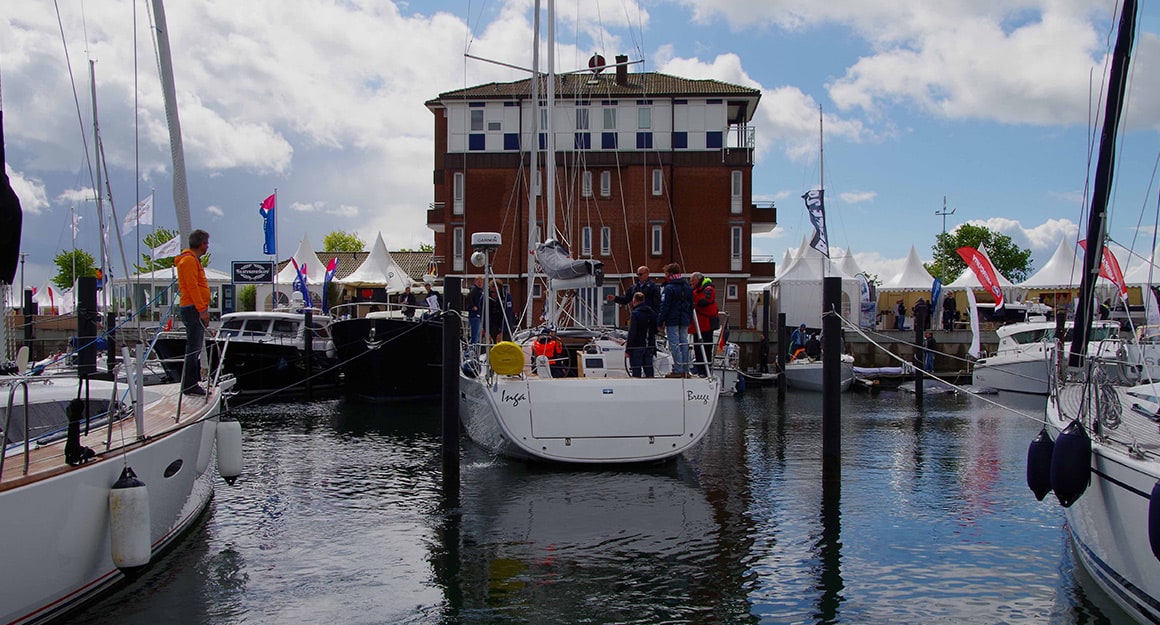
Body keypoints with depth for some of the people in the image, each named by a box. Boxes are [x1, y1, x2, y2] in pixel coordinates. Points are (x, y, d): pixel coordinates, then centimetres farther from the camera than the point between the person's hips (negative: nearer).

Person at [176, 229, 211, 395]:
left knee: (195, 348, 12)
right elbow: (192, 286, -18)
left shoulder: (193, 260, 22)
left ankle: (193, 383, 17)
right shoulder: (189, 260, -11)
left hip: (197, 310, 11)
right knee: (193, 348, -10)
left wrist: (203, 310, 21)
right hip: (194, 309, -11)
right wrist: (202, 309, -21)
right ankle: (189, 386, -9)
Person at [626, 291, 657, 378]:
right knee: (649, 369, 10)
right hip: (650, 346, 6)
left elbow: (631, 333, -15)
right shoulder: (652, 313, 9)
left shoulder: (635, 313, -13)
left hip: (637, 347, -6)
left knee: (636, 371, -2)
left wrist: (628, 349, -11)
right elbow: (655, 331, 16)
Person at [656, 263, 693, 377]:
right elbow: (691, 305, 18)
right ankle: (685, 370, 12)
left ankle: (678, 370, -6)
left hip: (672, 321, -7)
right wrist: (689, 320, 24)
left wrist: (660, 323, -10)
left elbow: (664, 307, -14)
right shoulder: (688, 287, 12)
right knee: (684, 344, 10)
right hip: (684, 321, 7)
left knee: (674, 345, -4)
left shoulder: (669, 288, -12)